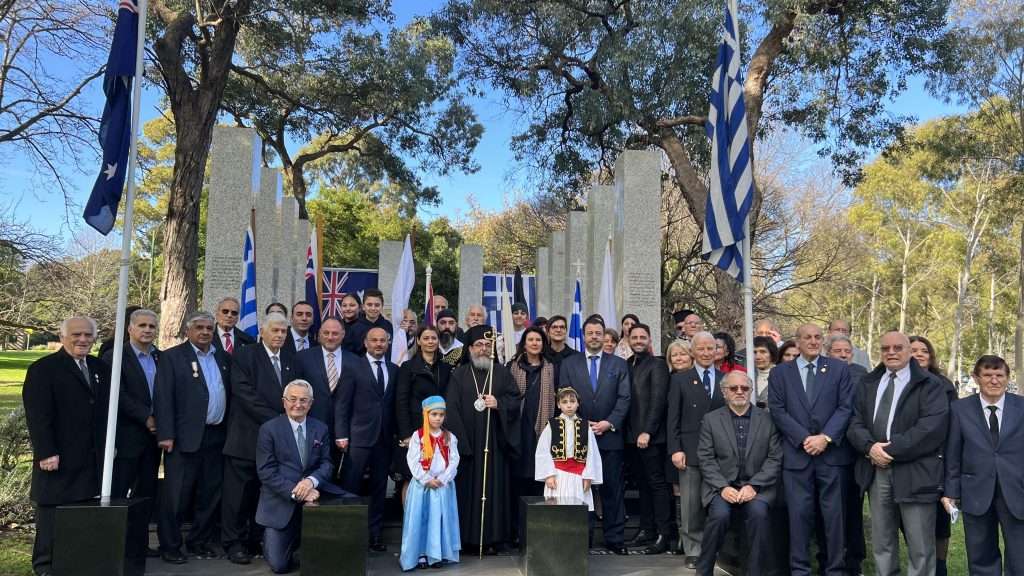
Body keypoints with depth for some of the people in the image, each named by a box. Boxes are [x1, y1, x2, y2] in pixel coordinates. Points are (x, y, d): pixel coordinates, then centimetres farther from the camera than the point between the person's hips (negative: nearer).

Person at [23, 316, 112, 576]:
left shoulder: (101, 368, 13)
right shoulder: (43, 369, -5)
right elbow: (37, 415, -11)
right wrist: (46, 453, -16)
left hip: (93, 458, 5)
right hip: (59, 458, -5)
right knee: (52, 511, 4)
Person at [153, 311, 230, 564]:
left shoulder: (223, 358, 13)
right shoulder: (172, 356, -2)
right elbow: (163, 397, -8)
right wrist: (166, 434, -14)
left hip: (216, 437, 5)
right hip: (185, 437, -5)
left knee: (210, 493, 11)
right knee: (176, 494, 0)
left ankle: (199, 541, 24)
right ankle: (170, 546, 13)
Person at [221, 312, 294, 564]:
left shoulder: (290, 361, 14)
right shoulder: (243, 355, -4)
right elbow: (244, 393, -14)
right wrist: (275, 419, -16)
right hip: (247, 437, -5)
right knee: (240, 493, 2)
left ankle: (257, 540, 19)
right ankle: (234, 542, 14)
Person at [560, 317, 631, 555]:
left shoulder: (619, 364, 8)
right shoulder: (569, 364, 8)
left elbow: (624, 398, 2)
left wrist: (609, 423, -10)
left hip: (610, 435, 0)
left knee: (612, 488, 3)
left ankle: (614, 537, 12)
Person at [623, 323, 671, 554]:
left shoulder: (657, 365, -4)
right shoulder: (626, 365, 14)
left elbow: (658, 401, -12)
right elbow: (623, 399, 13)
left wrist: (647, 432, -17)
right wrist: (629, 432, 5)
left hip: (650, 436, -6)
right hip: (631, 436, 6)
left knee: (657, 483, -3)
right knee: (642, 484, 11)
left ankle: (663, 535, 1)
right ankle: (646, 530, 18)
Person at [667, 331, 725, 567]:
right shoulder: (680, 379, 5)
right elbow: (673, 417, 1)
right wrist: (675, 449, -7)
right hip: (690, 450, -1)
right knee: (691, 504, 2)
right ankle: (693, 550, 12)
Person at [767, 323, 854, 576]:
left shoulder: (839, 369, 8)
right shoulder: (779, 372, 8)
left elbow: (845, 407, 1)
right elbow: (777, 410, 0)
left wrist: (826, 437, -11)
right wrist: (804, 438, -10)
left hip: (832, 453, 0)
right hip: (796, 454, 0)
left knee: (834, 514, 4)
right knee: (799, 514, 3)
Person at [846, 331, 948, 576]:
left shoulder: (930, 385, -2)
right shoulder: (867, 384, 15)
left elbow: (931, 428, -14)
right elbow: (856, 422, 7)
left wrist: (890, 450, -16)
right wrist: (870, 446, -13)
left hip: (915, 472, -4)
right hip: (876, 470, 5)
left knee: (920, 545, 1)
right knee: (881, 542, 12)